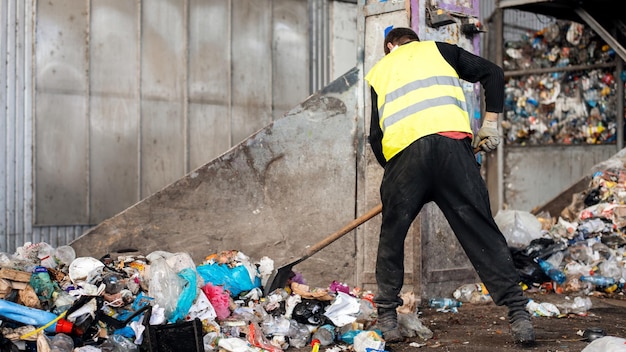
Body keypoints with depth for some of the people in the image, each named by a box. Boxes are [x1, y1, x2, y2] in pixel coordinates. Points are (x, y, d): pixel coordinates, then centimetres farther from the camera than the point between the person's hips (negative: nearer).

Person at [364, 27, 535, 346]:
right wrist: (490, 123, 16)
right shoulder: (438, 50, 25)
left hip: (402, 154, 1)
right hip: (451, 143, 0)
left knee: (392, 238, 15)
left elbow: (375, 136, 20)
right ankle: (518, 314, 0)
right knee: (481, 231, 2)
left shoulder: (377, 73, 28)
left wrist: (391, 171, 28)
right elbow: (492, 72, 14)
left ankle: (387, 317, 18)